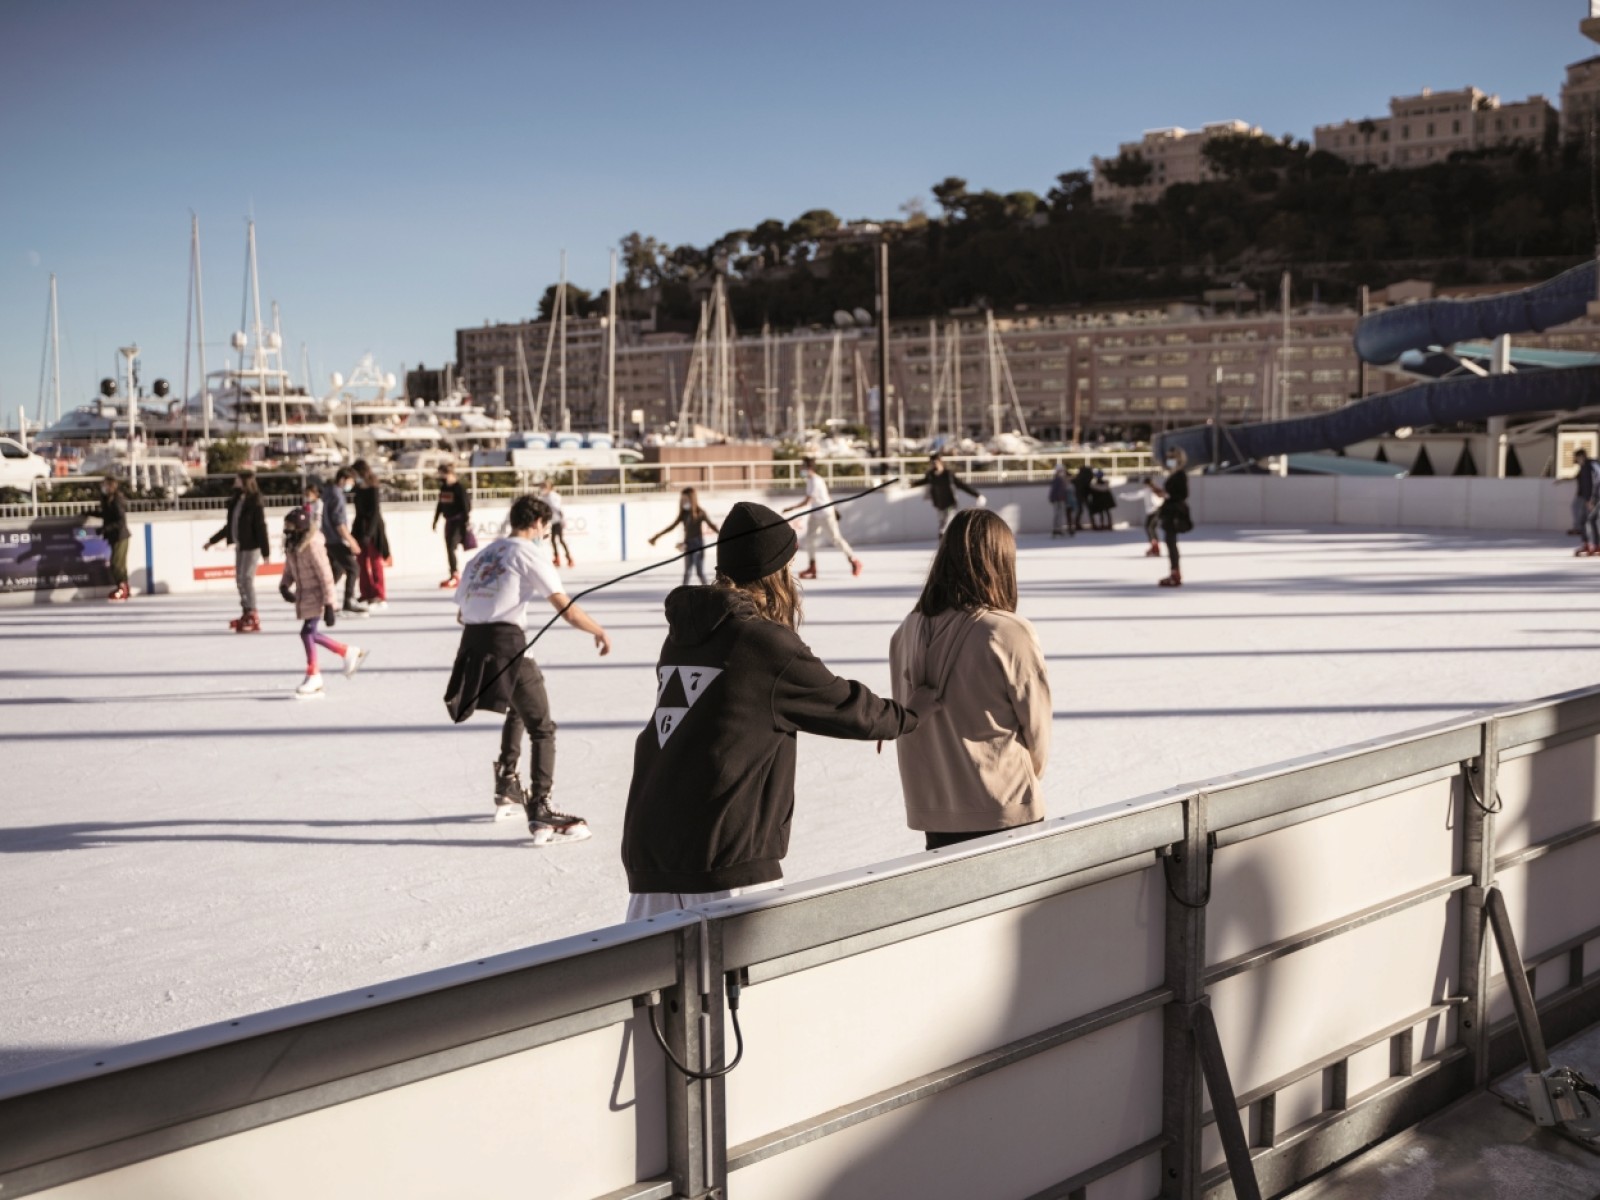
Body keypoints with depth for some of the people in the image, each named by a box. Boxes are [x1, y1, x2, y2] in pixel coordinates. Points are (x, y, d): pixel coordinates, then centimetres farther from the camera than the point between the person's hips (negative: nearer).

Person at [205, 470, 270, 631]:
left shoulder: (254, 504, -13)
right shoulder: (236, 502, 12)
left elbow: (261, 528, -15)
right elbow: (229, 526, 21)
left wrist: (266, 552, -18)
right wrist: (212, 541, 26)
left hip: (251, 547, -8)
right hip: (239, 546, 8)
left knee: (247, 579, -9)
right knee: (239, 580, 9)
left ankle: (253, 618, -4)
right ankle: (246, 613, 17)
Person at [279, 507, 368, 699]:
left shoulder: (313, 546, -20)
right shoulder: (291, 547, 3)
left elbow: (325, 575, -20)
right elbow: (288, 572, 16)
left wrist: (328, 605, -21)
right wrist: (284, 587, -3)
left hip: (317, 595, -8)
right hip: (303, 595, 8)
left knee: (307, 632, -9)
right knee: (311, 634, 11)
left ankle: (313, 676, 4)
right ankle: (348, 652, 28)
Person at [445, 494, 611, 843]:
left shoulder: (482, 554, 22)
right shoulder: (530, 553, 2)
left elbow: (462, 611, 21)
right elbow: (567, 609, -6)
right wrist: (599, 631, 10)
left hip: (471, 643, 8)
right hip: (505, 643, -8)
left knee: (517, 710, 31)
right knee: (542, 728, -2)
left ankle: (507, 789, 37)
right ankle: (540, 814, -12)